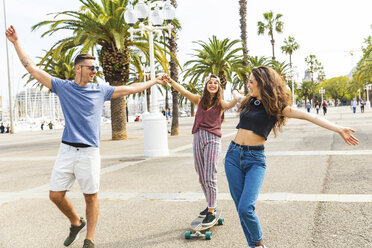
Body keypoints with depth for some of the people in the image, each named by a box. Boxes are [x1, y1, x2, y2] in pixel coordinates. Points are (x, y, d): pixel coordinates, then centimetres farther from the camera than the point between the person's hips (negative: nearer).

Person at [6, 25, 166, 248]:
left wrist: (155, 81, 17)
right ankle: (76, 223, 30)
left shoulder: (101, 90, 6)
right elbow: (32, 68, 6)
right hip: (67, 150, 1)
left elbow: (131, 89, 13)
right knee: (56, 195, 4)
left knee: (91, 196, 2)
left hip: (89, 152, -1)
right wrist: (16, 42, 4)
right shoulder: (63, 87, 5)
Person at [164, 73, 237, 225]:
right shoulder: (199, 100, 11)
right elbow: (183, 91, 2)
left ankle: (211, 213, -2)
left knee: (209, 177, -9)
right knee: (201, 177, 11)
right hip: (198, 138, 4)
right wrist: (170, 81, -9)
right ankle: (210, 205, 28)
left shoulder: (220, 103, 3)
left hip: (212, 140, -4)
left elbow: (230, 104, -18)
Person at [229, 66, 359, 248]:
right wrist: (235, 92, 62)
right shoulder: (249, 101, 12)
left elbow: (306, 116, -14)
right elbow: (237, 96, 38)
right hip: (234, 154, 5)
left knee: (246, 208, -15)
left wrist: (338, 129, -23)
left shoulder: (275, 106, -3)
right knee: (241, 208, 1)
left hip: (255, 159, -5)